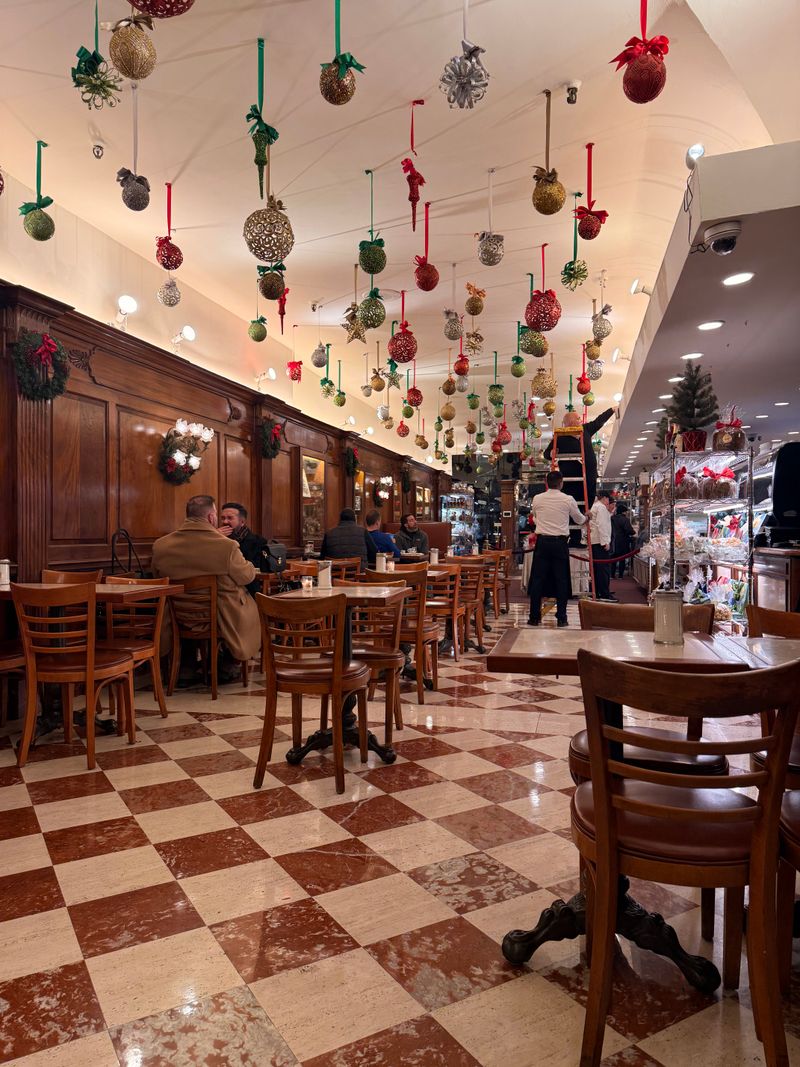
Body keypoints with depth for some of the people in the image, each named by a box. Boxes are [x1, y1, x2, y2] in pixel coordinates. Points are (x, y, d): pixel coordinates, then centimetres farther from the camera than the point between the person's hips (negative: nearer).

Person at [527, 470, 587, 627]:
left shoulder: (537, 499, 2)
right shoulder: (568, 500, -2)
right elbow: (579, 520, 14)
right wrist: (586, 518, 38)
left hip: (542, 542, 1)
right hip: (560, 543, -1)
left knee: (538, 579, 5)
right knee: (561, 580, 6)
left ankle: (534, 617, 8)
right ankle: (561, 618, 9)